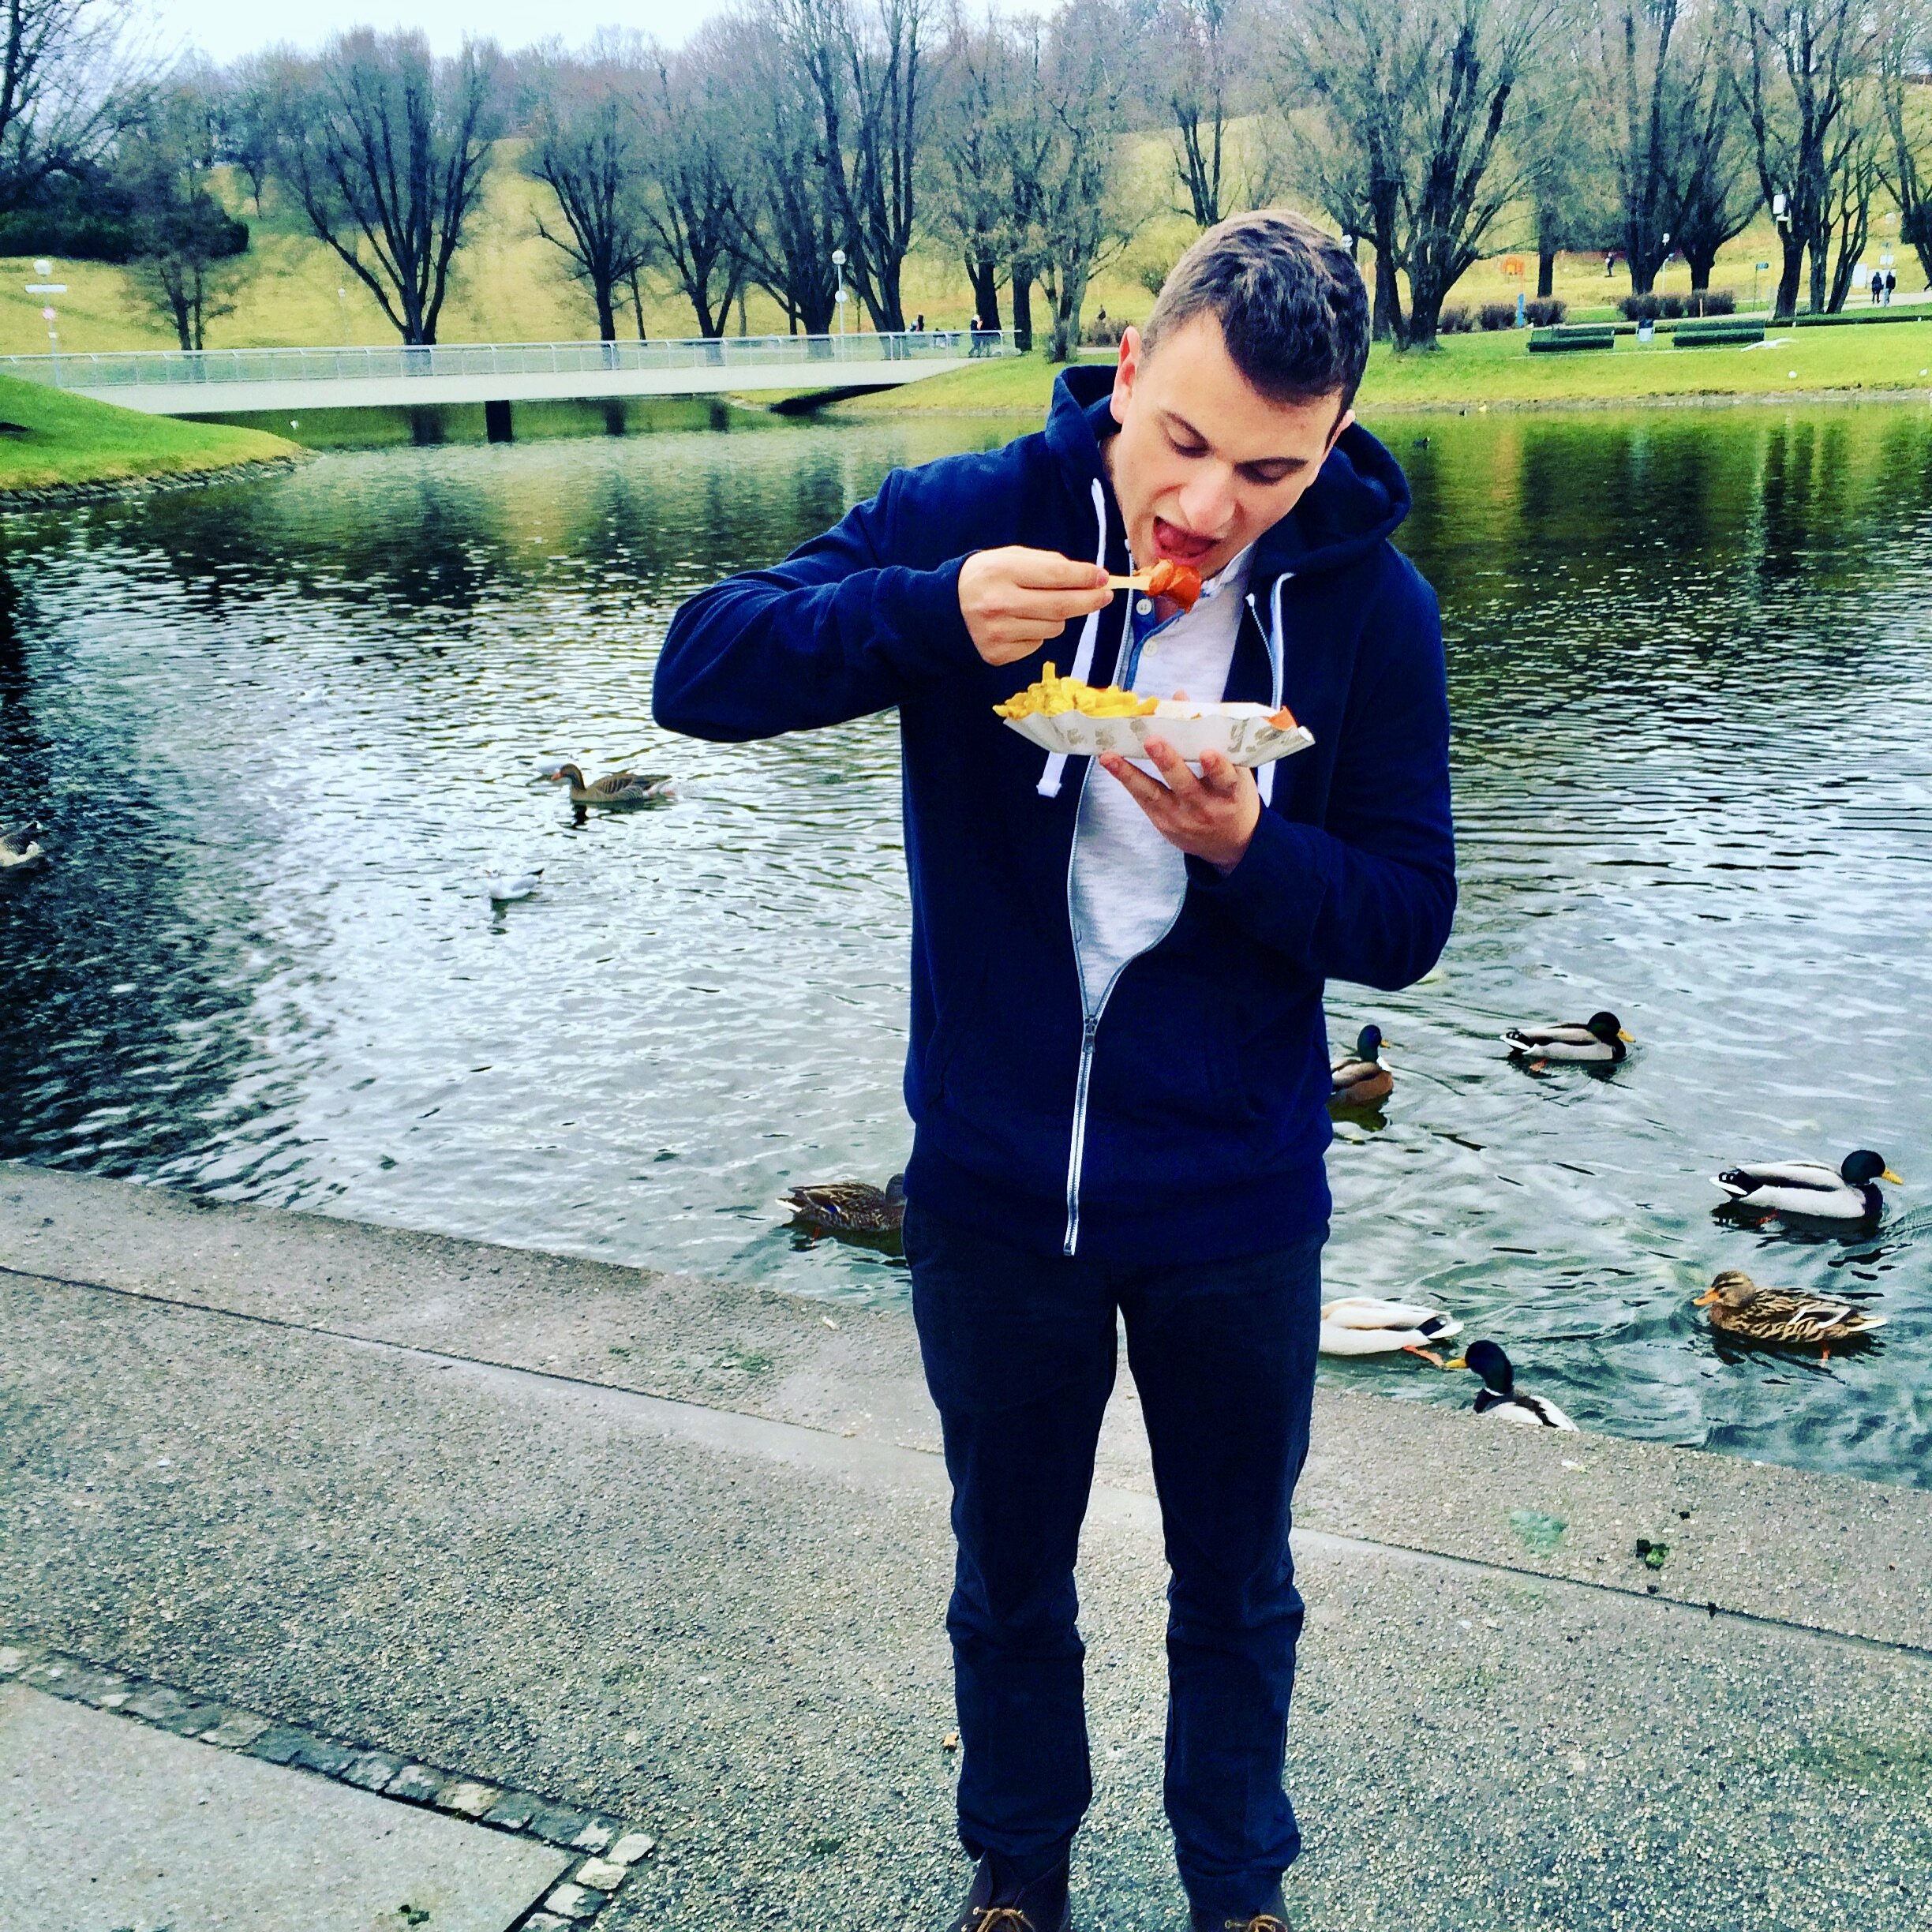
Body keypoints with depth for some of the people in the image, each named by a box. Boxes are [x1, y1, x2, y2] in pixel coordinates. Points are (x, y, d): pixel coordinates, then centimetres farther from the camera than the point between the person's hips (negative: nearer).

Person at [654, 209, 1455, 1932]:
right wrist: (930, 616, -32)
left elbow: (1408, 918, -8)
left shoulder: (1371, 606, -10)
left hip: (1235, 1207, 0)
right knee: (1009, 1579, 21)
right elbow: (701, 672, -15)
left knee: (1237, 1589, 20)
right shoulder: (978, 516, -11)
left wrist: (1251, 851, -29)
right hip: (994, 1189, 0)